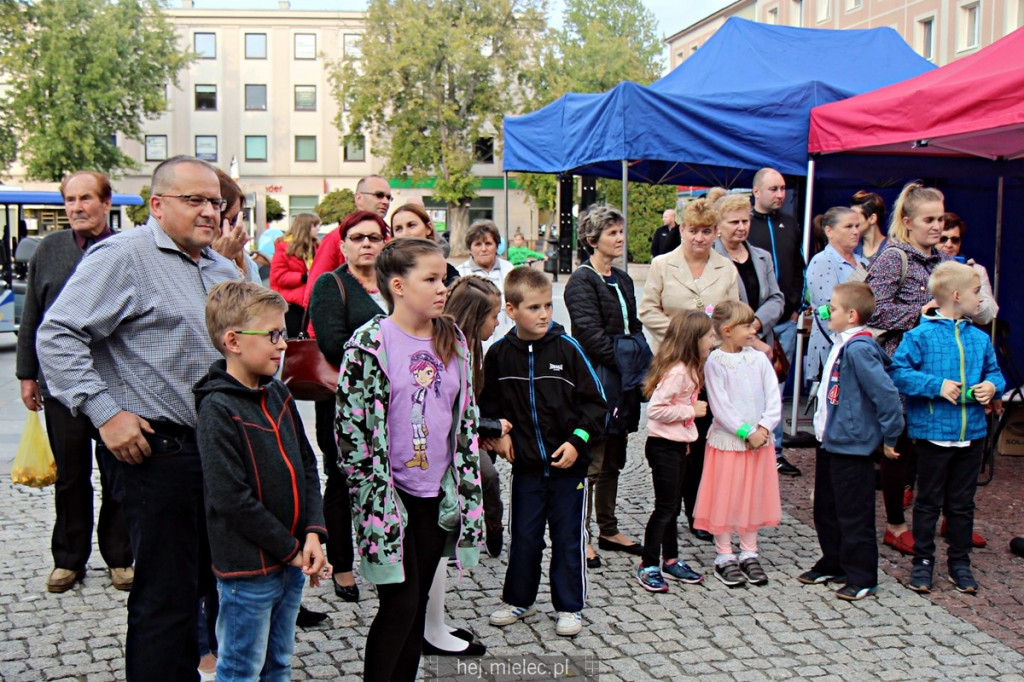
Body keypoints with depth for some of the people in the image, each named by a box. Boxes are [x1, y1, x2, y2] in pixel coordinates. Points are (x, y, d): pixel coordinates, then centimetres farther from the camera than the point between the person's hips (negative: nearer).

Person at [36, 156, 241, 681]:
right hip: (156, 449, -8)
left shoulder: (223, 269, 16)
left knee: (209, 581, 17)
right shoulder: (123, 256, -10)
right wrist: (105, 412, -20)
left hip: (219, 448, 8)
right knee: (165, 597, -1)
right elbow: (58, 336, -16)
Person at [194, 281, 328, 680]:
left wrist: (313, 534, -4)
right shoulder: (217, 409, -18)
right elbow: (232, 499, -21)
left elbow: (307, 467, 9)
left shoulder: (278, 394, 6)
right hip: (247, 569, -7)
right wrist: (290, 549, -15)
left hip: (293, 560, 7)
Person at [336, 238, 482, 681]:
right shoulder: (370, 343, -11)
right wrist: (374, 494, -13)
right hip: (390, 494, -5)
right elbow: (351, 426, -12)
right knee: (399, 603, -3)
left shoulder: (453, 340, 6)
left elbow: (466, 417, 11)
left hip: (438, 493, 5)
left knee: (418, 603, 12)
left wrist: (466, 487, 8)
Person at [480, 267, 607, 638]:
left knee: (568, 537, 8)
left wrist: (577, 441, -13)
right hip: (526, 464, 2)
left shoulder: (566, 348, -9)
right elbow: (489, 402, 12)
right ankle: (519, 599, 31)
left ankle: (570, 606, 23)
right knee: (524, 535, 13)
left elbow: (595, 401, -4)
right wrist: (499, 434, -1)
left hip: (569, 463, -2)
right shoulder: (499, 353, -3)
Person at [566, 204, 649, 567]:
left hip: (623, 381, 8)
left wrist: (642, 365, 5)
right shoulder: (582, 281, -9)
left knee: (614, 459, 14)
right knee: (591, 460, -4)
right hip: (597, 377, -8)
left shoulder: (622, 280, 17)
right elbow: (590, 333, -17)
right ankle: (582, 535, 4)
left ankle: (609, 530, 24)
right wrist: (622, 363, -17)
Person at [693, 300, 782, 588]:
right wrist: (746, 432, -16)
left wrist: (763, 428, -13)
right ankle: (725, 557, 15)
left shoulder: (759, 359, 3)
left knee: (754, 497, 12)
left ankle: (749, 553, 24)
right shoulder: (715, 362, -9)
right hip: (727, 442, -4)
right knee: (725, 499, 3)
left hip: (759, 440, 4)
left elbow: (774, 399, 1)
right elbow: (720, 407, -13)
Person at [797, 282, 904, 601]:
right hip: (829, 443, 10)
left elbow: (886, 393, -25)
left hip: (852, 446, -10)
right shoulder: (841, 344, 8)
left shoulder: (859, 349, -22)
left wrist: (889, 437, -16)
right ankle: (832, 565, 35)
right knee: (826, 511, 20)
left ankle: (862, 578, 15)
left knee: (854, 516, 2)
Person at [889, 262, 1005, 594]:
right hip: (934, 433, -5)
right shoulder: (921, 336, -10)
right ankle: (923, 561, 19)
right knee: (929, 502, 7)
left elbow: (995, 373, 16)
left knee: (962, 503, 14)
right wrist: (936, 385, -20)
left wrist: (992, 386, -6)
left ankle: (960, 562, 26)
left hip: (972, 433, 5)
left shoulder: (980, 339, 6)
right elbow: (898, 372, -14)